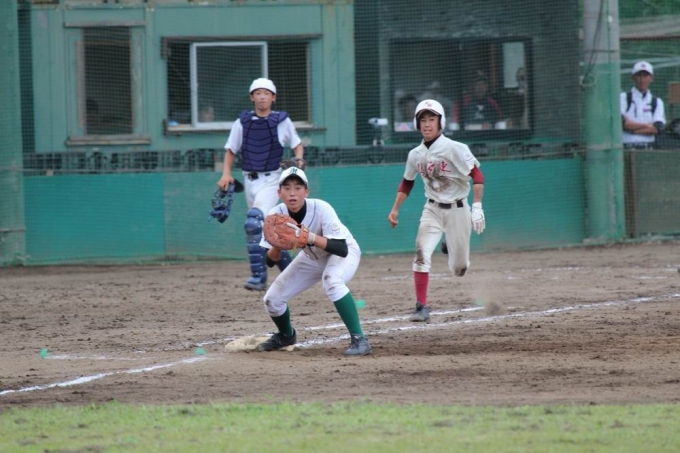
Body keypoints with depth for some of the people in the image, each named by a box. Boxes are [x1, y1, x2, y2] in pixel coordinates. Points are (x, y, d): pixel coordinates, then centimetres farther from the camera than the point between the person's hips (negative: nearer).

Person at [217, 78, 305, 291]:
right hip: (250, 181, 4)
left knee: (253, 222, -23)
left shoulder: (282, 121, -2)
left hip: (271, 180, -4)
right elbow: (230, 151, 9)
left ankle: (258, 276, -22)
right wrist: (226, 173, -6)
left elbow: (297, 145, 10)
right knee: (265, 228, 9)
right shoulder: (242, 122, 4)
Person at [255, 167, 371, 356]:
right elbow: (270, 261, -15)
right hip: (312, 257, 5)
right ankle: (286, 335, 34)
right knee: (272, 300, -1)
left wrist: (312, 237, -50)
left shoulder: (321, 209, -32)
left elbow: (342, 249, -37)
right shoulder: (276, 216, -21)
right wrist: (277, 245, -37)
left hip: (344, 252, -5)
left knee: (332, 281, -38)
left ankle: (359, 339, -31)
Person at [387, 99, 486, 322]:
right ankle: (421, 307, -15)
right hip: (432, 209, 3)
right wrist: (395, 210, 12)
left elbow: (477, 176, -18)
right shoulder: (415, 154, 1)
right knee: (421, 254, -18)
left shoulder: (454, 149, -16)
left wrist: (477, 207, -26)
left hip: (457, 209, -3)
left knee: (459, 268, 6)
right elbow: (407, 183, 17)